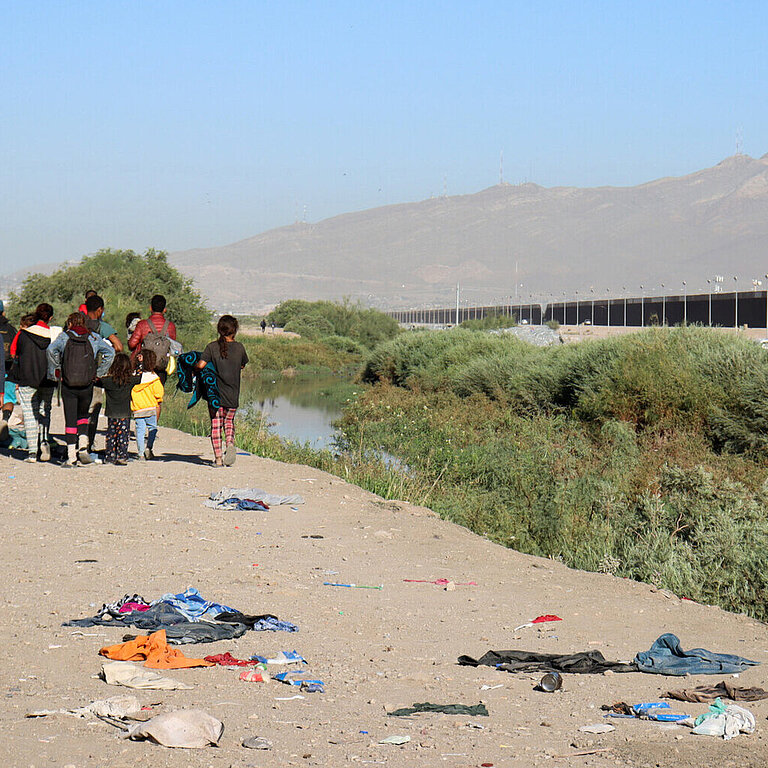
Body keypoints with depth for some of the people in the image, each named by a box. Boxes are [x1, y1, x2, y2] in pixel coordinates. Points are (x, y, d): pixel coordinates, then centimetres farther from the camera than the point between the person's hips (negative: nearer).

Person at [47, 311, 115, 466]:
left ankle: (71, 456, 0)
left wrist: (56, 372, -7)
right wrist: (99, 372, 3)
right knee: (83, 415, 22)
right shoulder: (93, 337, 6)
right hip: (87, 385, 2)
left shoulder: (64, 337, 1)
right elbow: (110, 352, -1)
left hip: (68, 385, -2)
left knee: (70, 419, 4)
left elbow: (51, 350, -16)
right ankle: (83, 447, 4)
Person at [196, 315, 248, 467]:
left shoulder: (212, 347, -7)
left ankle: (218, 457, 3)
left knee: (216, 424, 7)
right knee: (229, 421, 20)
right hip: (233, 395, 2)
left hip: (215, 393, -1)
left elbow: (201, 365, -15)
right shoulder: (239, 347, -2)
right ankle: (230, 443, -8)